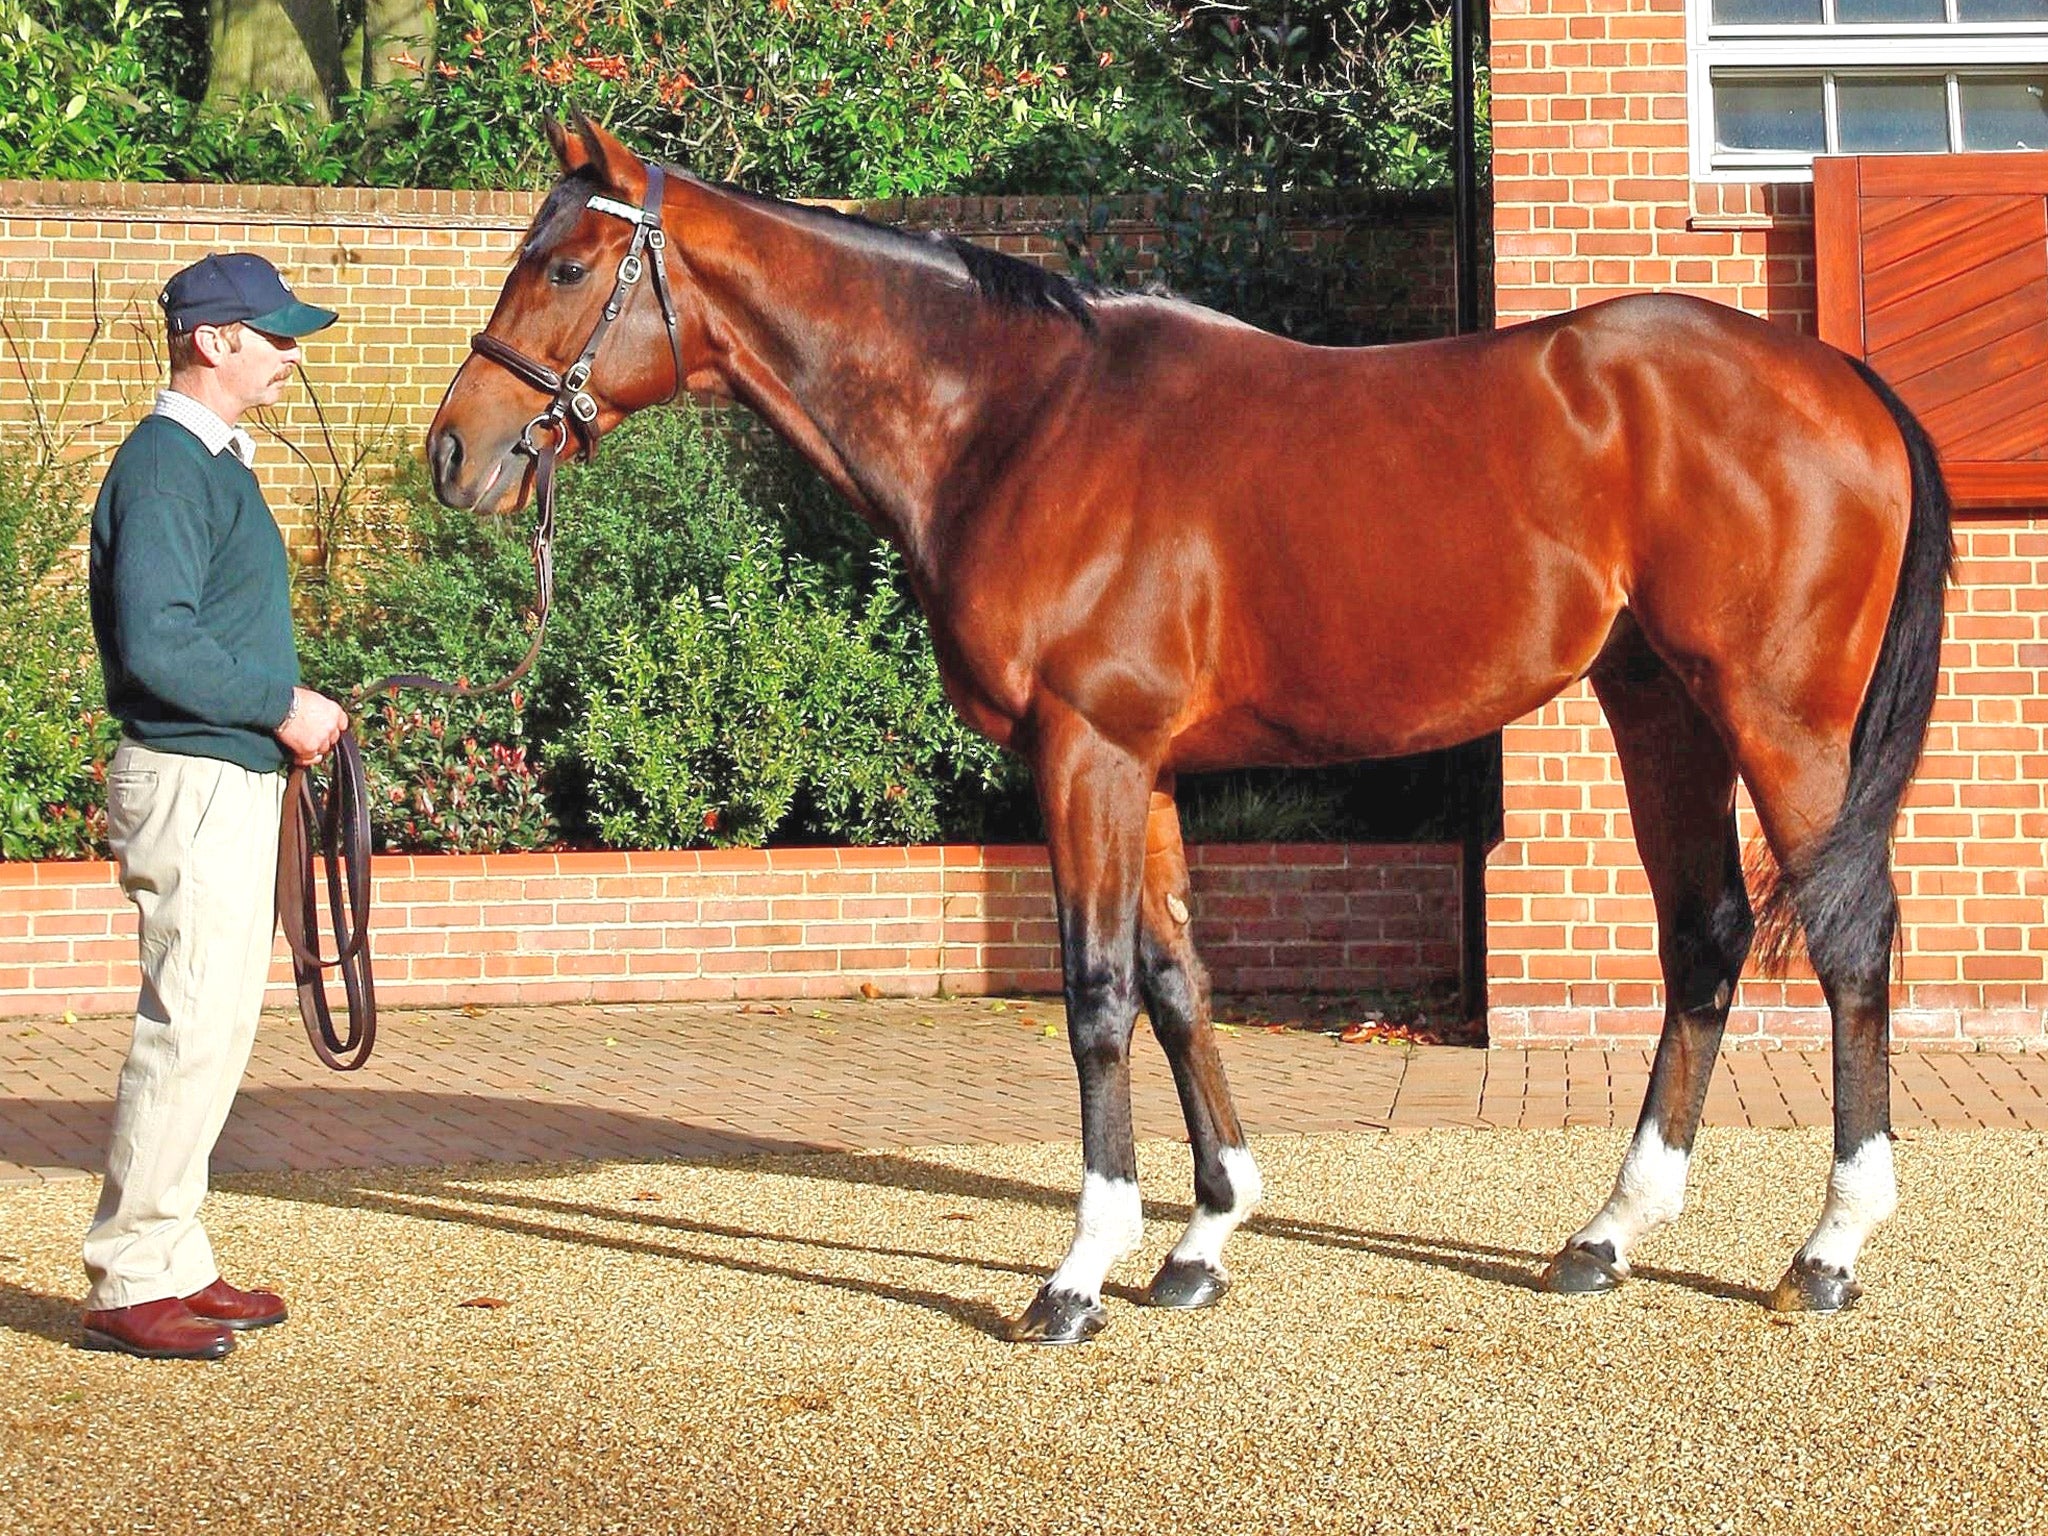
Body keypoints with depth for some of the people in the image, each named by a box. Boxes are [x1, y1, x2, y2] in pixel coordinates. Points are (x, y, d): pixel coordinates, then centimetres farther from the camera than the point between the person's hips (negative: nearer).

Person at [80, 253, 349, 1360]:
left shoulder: (215, 461, 17)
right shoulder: (165, 466, -14)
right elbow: (157, 645, -23)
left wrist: (284, 708, 9)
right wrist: (281, 707, -15)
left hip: (237, 777, 10)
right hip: (192, 783, -10)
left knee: (214, 1030, 13)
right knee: (187, 1031, -7)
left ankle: (171, 1262, 22)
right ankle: (129, 1283, 1)